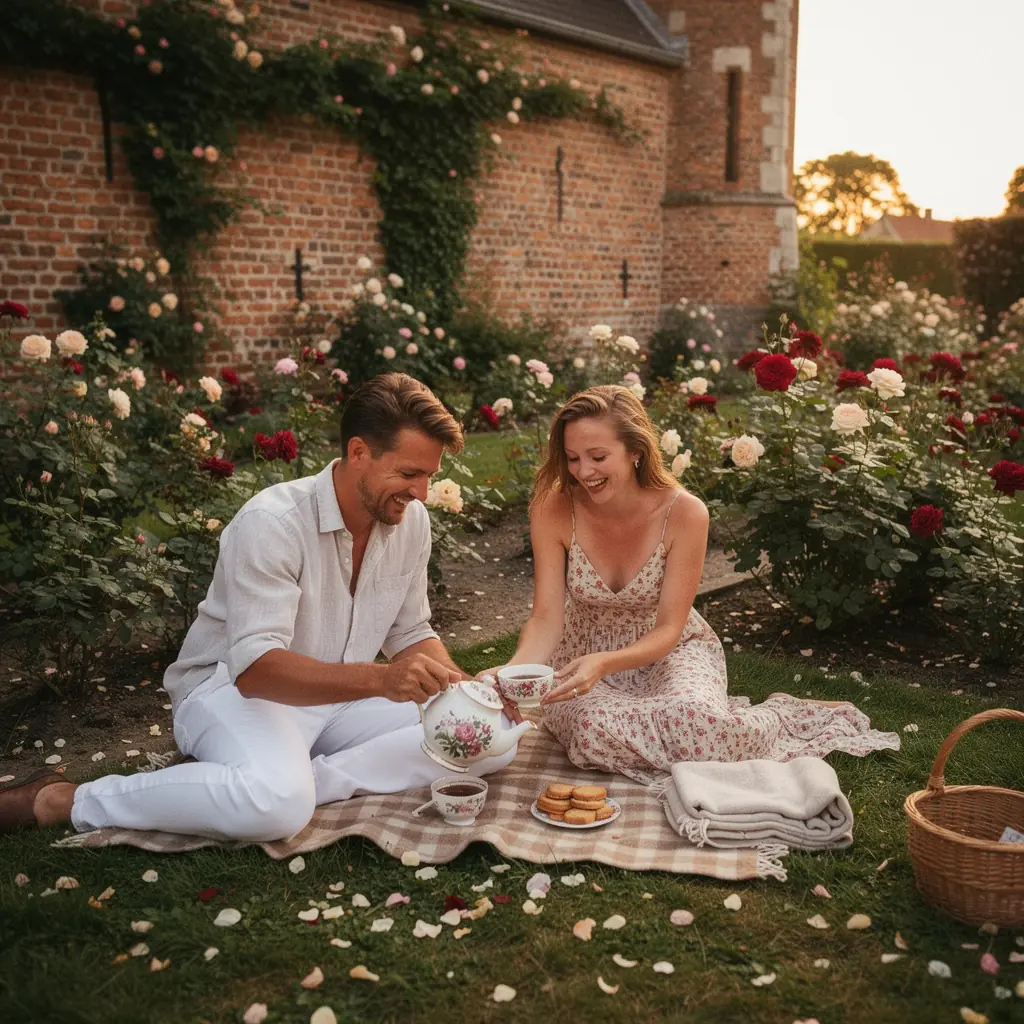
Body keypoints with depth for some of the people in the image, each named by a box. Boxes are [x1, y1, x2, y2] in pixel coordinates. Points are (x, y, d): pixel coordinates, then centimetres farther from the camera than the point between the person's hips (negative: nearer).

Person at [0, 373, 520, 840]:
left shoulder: (411, 521, -3)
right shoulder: (272, 522, -23)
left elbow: (410, 633, 8)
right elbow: (255, 668, -32)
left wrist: (460, 685, -13)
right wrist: (380, 678, -44)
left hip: (340, 699, 7)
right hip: (235, 690, -6)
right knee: (275, 802, -40)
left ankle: (299, 779, -19)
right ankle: (61, 801, -17)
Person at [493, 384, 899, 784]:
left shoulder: (684, 512, -21)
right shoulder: (553, 510, -18)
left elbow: (668, 629, -18)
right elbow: (546, 619, -17)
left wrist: (604, 663, -38)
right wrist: (515, 671, -39)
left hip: (670, 651, -1)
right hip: (584, 659, 1)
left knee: (693, 719, -35)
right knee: (595, 727, -35)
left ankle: (781, 719, 1)